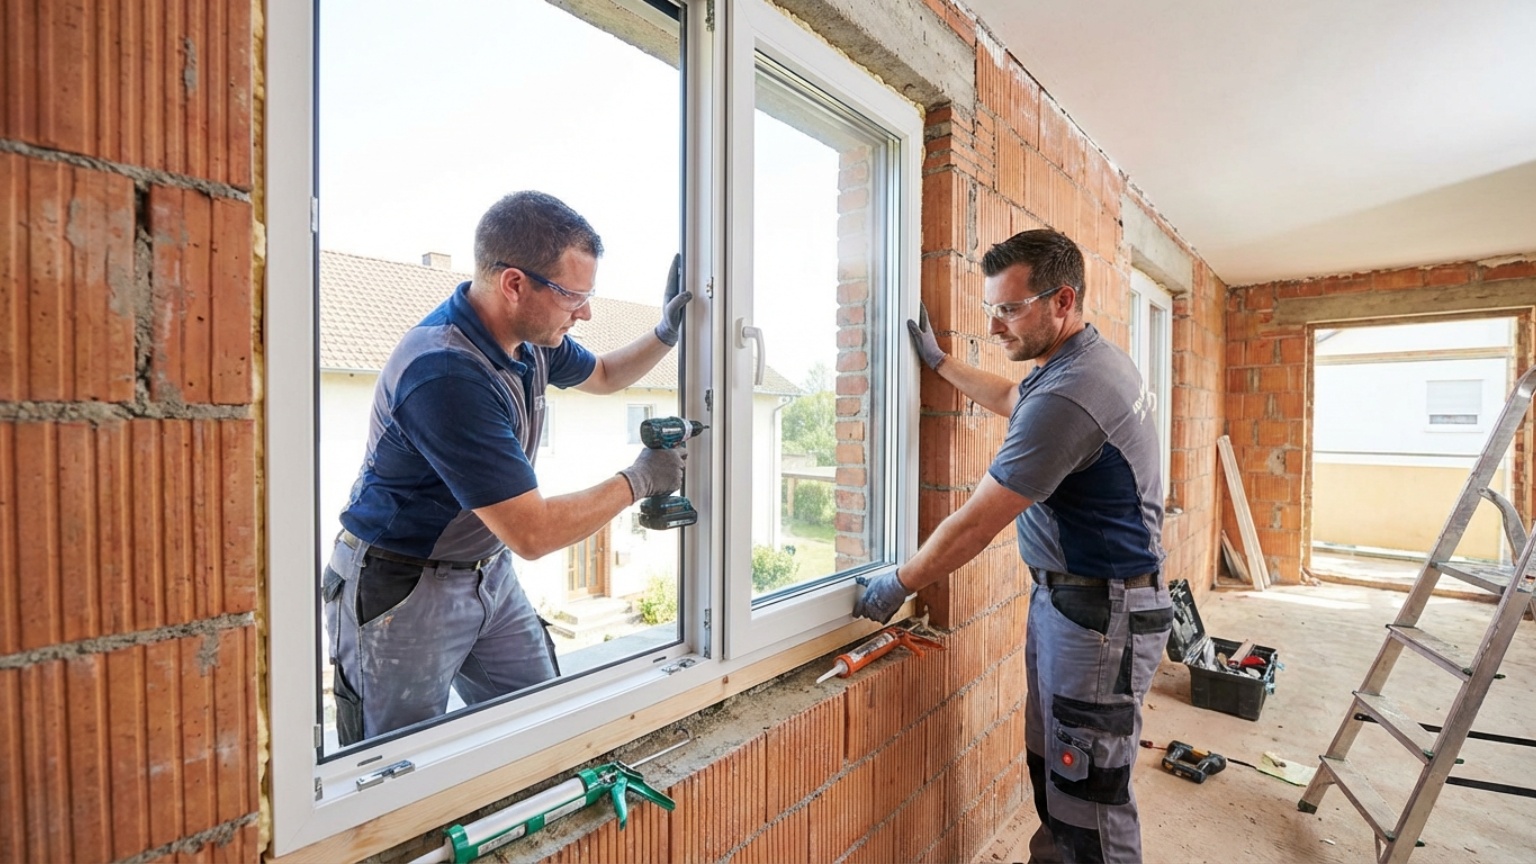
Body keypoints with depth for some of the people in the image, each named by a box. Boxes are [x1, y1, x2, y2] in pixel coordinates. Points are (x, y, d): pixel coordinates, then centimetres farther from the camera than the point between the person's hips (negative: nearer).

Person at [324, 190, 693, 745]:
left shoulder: (530, 336, -5)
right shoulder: (445, 373, -32)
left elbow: (603, 375, 18)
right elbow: (533, 534, -30)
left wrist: (667, 333, 1)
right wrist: (638, 480, -18)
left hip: (489, 573, 8)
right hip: (401, 591, -7)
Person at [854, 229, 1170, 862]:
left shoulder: (1066, 396, -27)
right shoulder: (1089, 358, 7)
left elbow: (975, 525, -23)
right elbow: (1011, 399, 29)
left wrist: (898, 585, -9)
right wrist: (939, 361, 28)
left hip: (1099, 615, -10)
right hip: (1063, 597, 10)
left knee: (1089, 801, 5)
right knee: (1049, 767, 20)